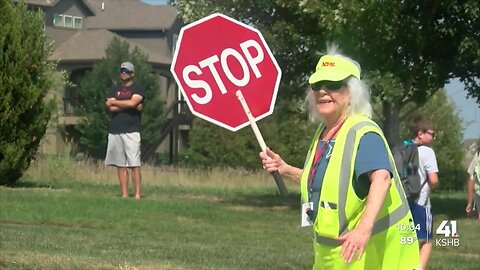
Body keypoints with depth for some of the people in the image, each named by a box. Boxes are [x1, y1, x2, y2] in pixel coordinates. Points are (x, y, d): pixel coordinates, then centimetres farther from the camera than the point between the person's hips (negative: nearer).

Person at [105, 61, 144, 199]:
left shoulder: (138, 89, 6)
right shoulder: (114, 90, 18)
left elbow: (132, 102, -12)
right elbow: (111, 108, 2)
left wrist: (114, 102, -1)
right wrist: (131, 106, -6)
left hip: (131, 131, -5)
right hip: (115, 131, 5)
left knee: (134, 164, -10)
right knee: (120, 165, 3)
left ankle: (137, 194, -11)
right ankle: (124, 193, 4)